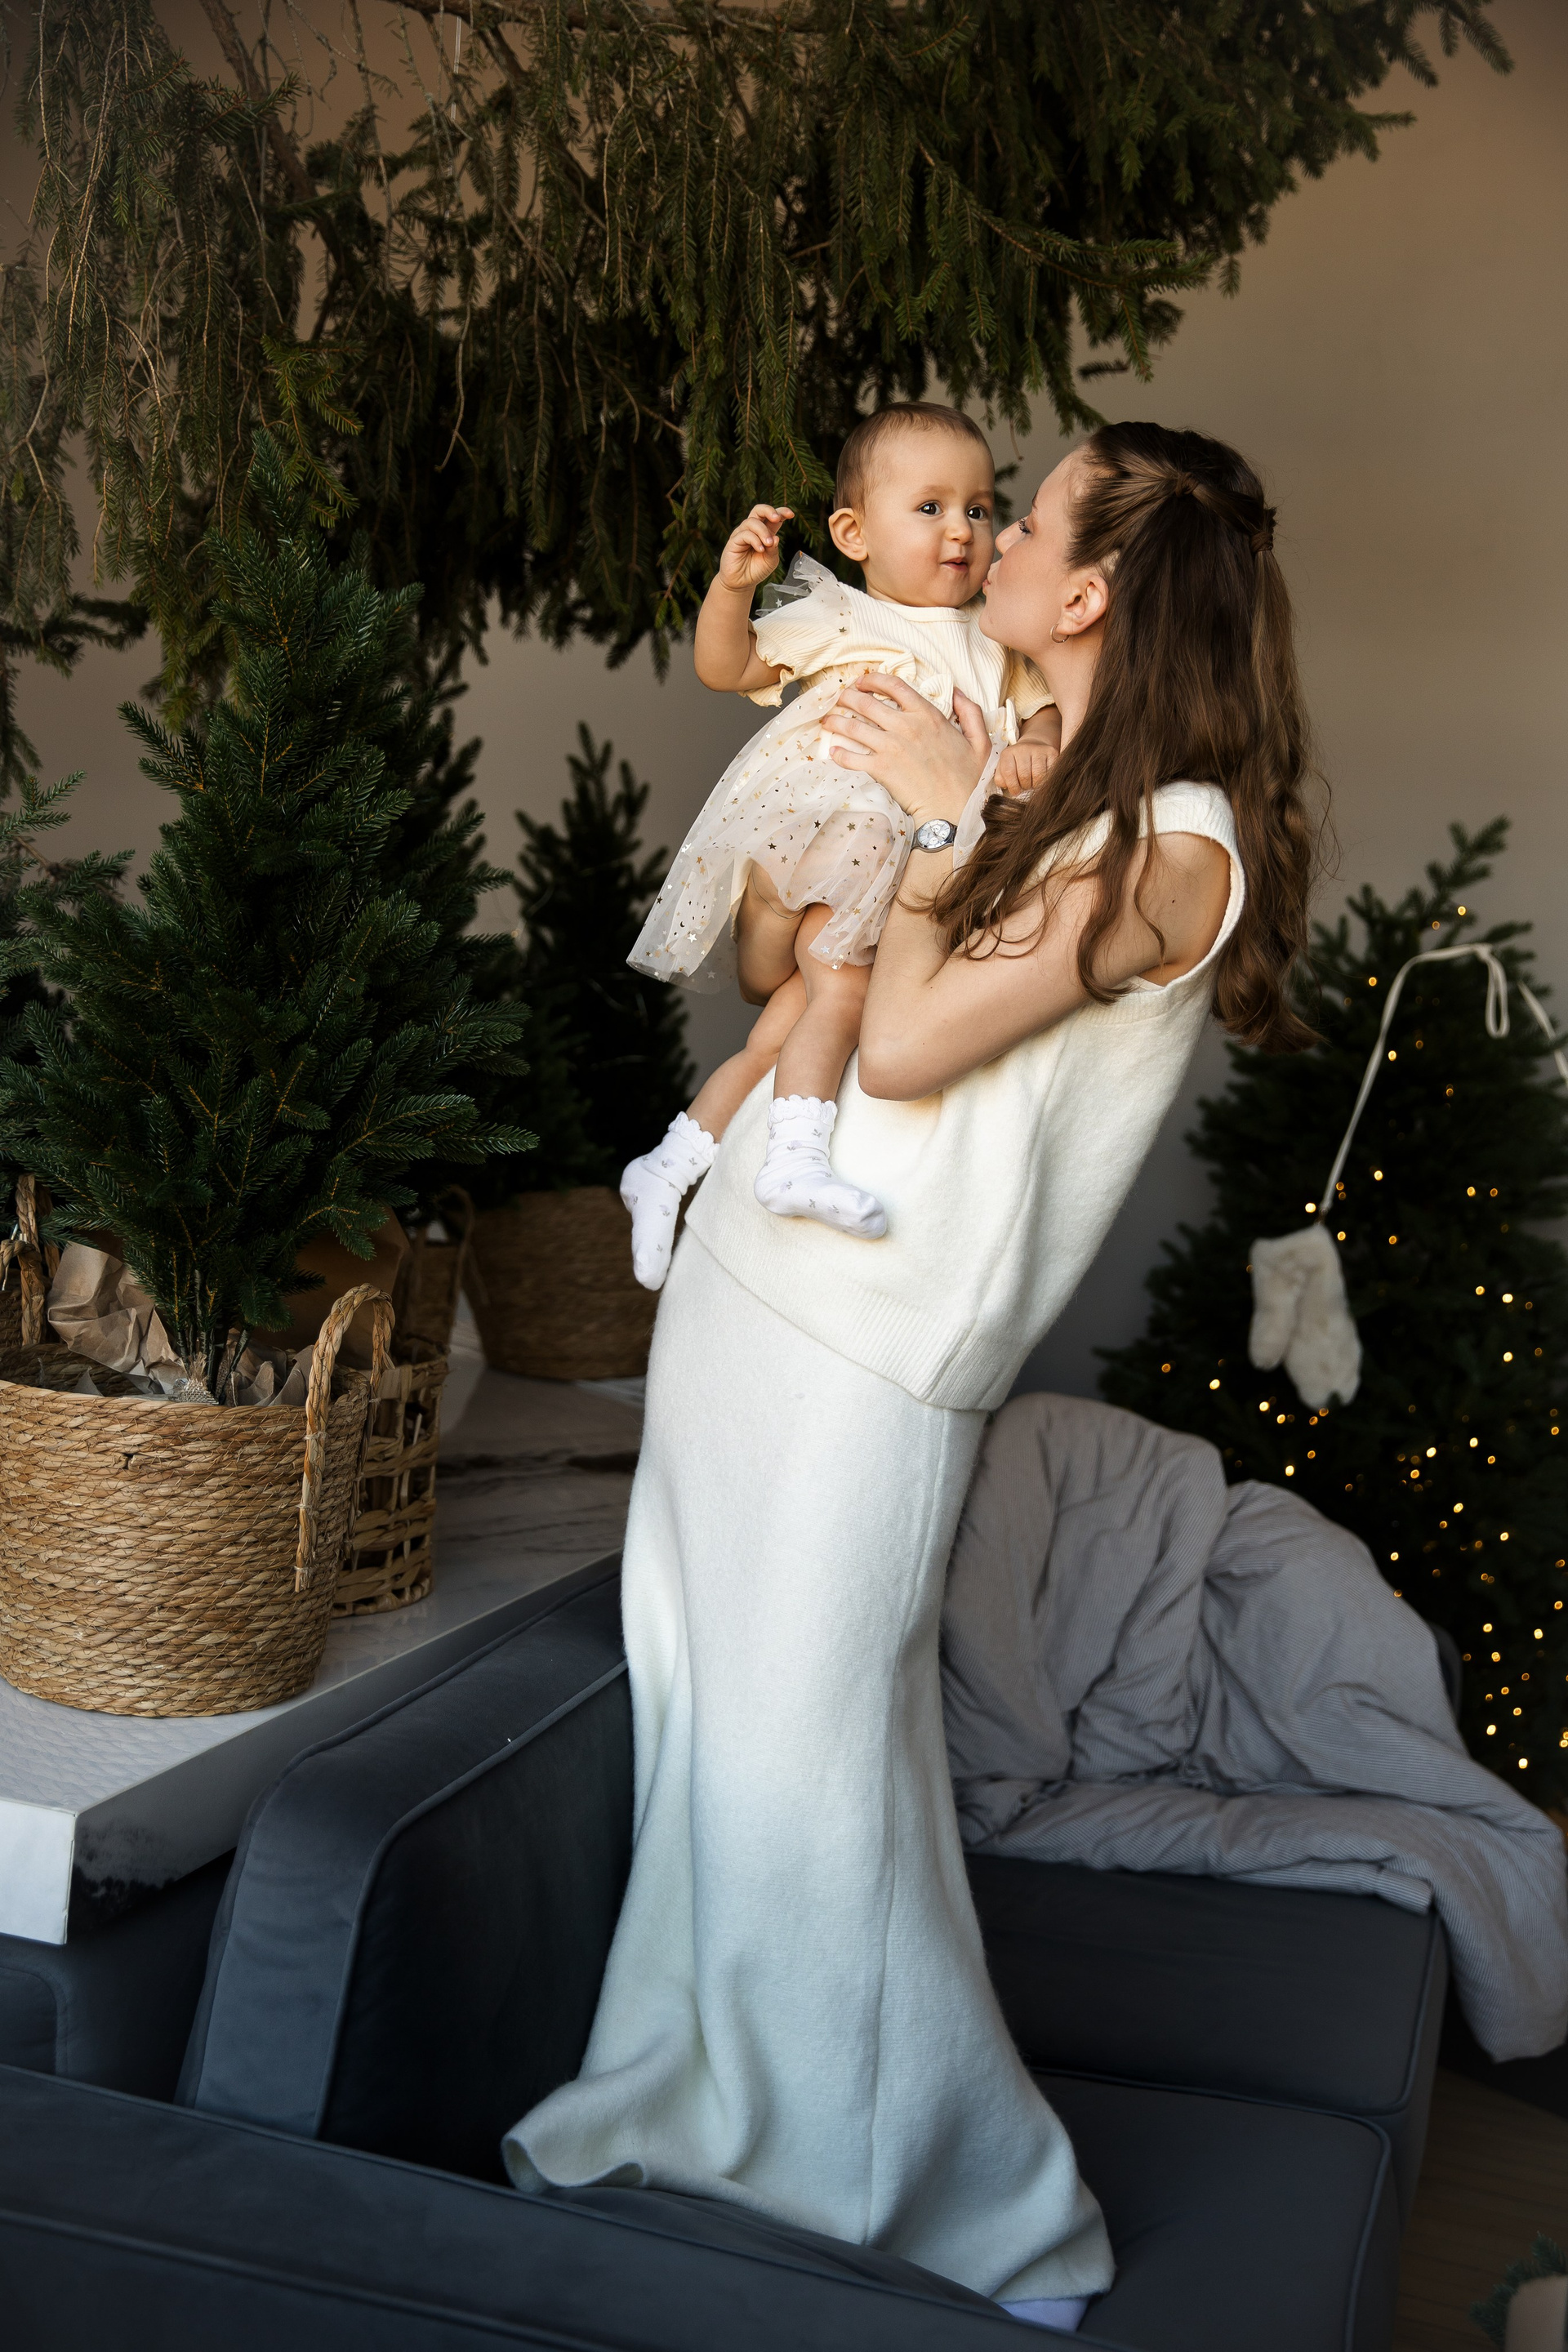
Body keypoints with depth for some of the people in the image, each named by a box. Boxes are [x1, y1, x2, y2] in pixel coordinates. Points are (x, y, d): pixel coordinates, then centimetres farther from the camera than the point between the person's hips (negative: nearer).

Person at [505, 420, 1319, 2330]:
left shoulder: (1177, 846, -13)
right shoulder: (1016, 781, 13)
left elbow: (902, 1047, -19)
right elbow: (766, 959, 17)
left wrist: (942, 817, -9)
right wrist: (830, 769, 10)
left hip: (870, 1354, -8)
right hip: (741, 1269, 9)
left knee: (802, 1782, -2)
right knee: (699, 1732, 15)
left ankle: (962, 2212, 20)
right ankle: (701, 2130, 35)